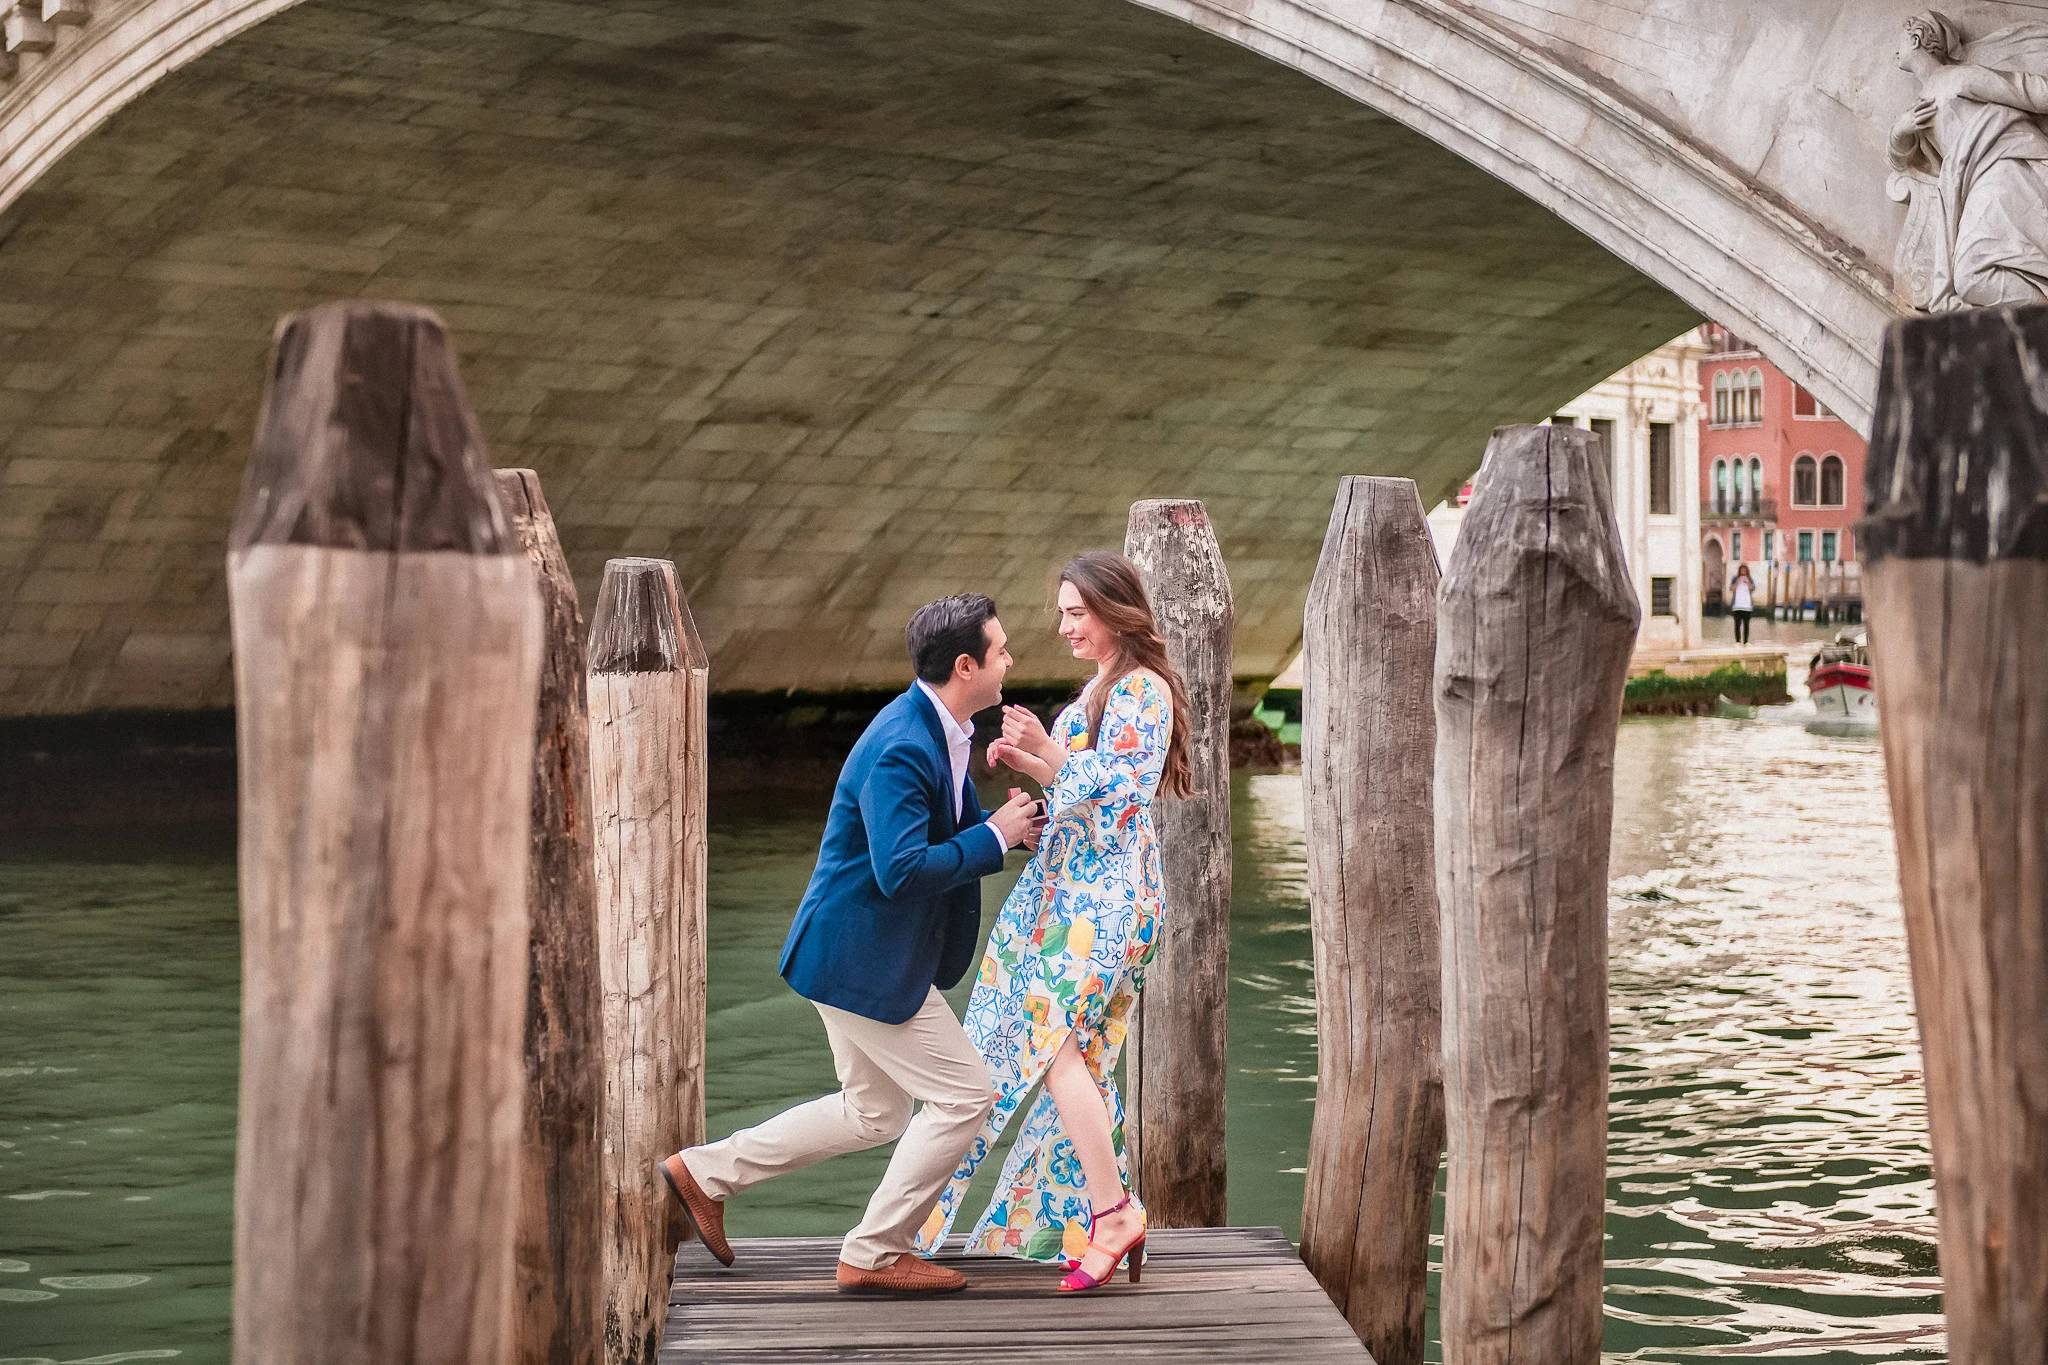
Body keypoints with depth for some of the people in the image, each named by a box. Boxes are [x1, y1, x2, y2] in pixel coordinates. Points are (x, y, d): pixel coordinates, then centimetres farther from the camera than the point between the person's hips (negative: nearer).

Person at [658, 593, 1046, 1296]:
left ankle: (703, 1173, 26)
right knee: (963, 1094, -3)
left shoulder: (939, 730, 7)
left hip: (856, 953, 10)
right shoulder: (900, 750, -25)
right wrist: (995, 836, -21)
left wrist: (1006, 821, 1)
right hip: (863, 960, -10)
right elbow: (901, 868, -31)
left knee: (873, 1113, 21)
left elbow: (952, 826, 21)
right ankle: (874, 1254, 7)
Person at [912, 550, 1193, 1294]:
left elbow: (1120, 787, -19)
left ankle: (1111, 1212, -11)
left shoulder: (1144, 690, -12)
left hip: (1107, 891, -10)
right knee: (1077, 1049, 9)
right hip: (1071, 883, 10)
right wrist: (1029, 762, 8)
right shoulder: (1104, 686, 17)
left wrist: (1048, 749, -21)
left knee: (1057, 1040, -15)